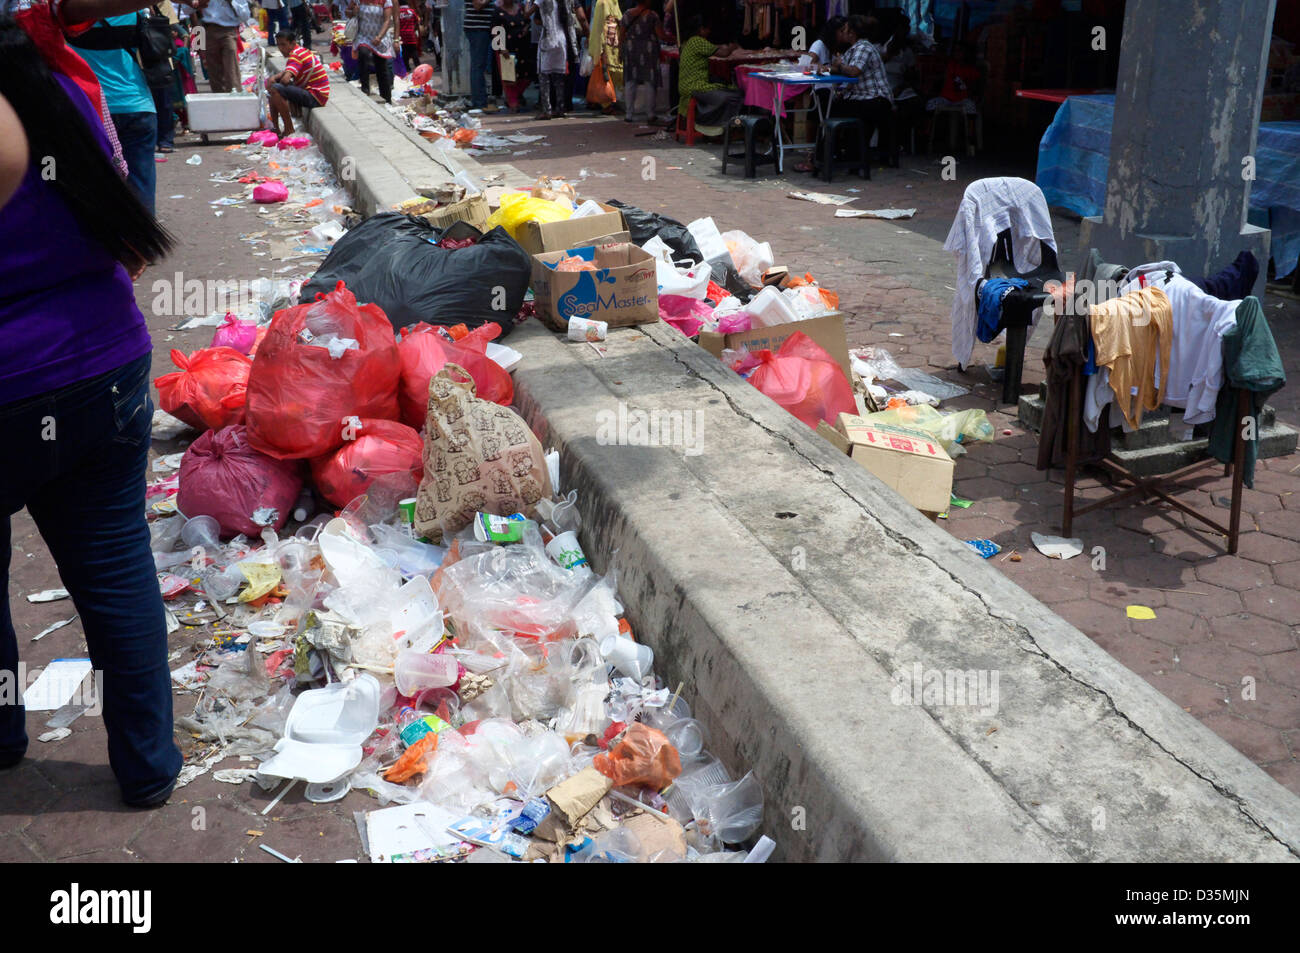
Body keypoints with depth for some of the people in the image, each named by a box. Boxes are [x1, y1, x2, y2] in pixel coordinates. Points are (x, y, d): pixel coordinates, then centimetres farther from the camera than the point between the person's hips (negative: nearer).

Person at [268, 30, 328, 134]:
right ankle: (275, 128, 13)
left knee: (275, 89, -27)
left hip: (315, 97, -11)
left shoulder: (295, 55, -17)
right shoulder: (300, 50, 12)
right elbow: (287, 72, 24)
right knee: (271, 84, 18)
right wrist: (274, 78, 3)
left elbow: (285, 79, -29)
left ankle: (289, 129, -17)